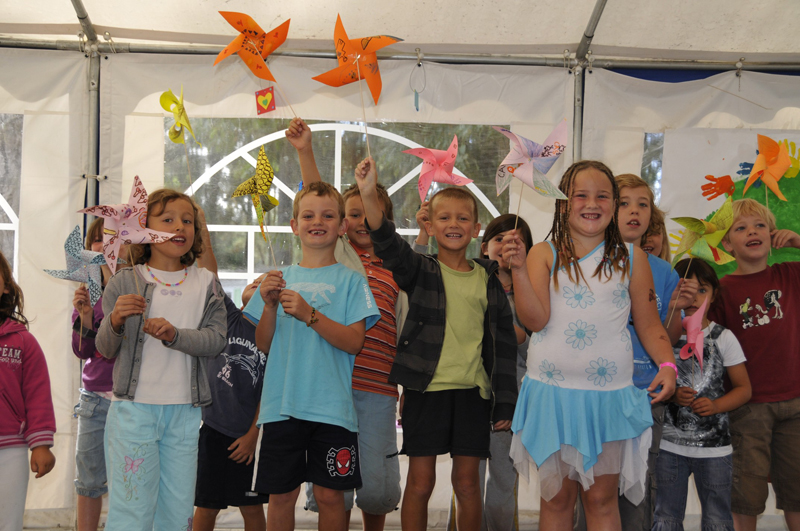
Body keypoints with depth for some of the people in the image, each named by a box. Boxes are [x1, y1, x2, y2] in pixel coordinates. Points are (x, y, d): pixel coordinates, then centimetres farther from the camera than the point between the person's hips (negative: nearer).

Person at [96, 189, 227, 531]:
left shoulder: (205, 283, 7)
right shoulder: (125, 282, 1)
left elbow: (215, 339, -4)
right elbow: (105, 349, 2)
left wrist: (175, 334, -21)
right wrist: (116, 321, -19)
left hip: (185, 411, 2)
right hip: (133, 407, -2)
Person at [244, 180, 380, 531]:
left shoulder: (350, 281, 3)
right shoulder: (280, 278, 11)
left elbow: (354, 342, -8)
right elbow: (263, 345, 8)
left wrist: (309, 314, -19)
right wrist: (269, 306, -9)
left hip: (332, 406, -2)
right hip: (281, 404, 2)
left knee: (330, 495, 4)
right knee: (281, 494, 6)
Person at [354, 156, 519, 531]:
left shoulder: (488, 279, 8)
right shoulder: (420, 271, 2)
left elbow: (504, 341, 9)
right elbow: (388, 244, -18)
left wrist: (505, 401, 6)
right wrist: (369, 194, -34)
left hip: (472, 391, 2)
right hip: (425, 388, -2)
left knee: (467, 483, 8)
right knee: (420, 482, 4)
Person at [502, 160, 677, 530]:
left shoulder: (631, 258, 5)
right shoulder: (544, 254, 1)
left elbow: (649, 323, 9)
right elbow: (535, 320, -9)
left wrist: (667, 364, -7)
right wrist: (518, 269, -20)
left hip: (610, 393, 1)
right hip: (552, 391, 0)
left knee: (602, 498, 8)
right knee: (556, 496, 9)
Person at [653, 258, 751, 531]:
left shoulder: (724, 338, 0)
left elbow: (743, 388, 4)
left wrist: (715, 406, -13)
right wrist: (671, 396, -14)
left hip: (714, 447, 0)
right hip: (669, 445, 1)